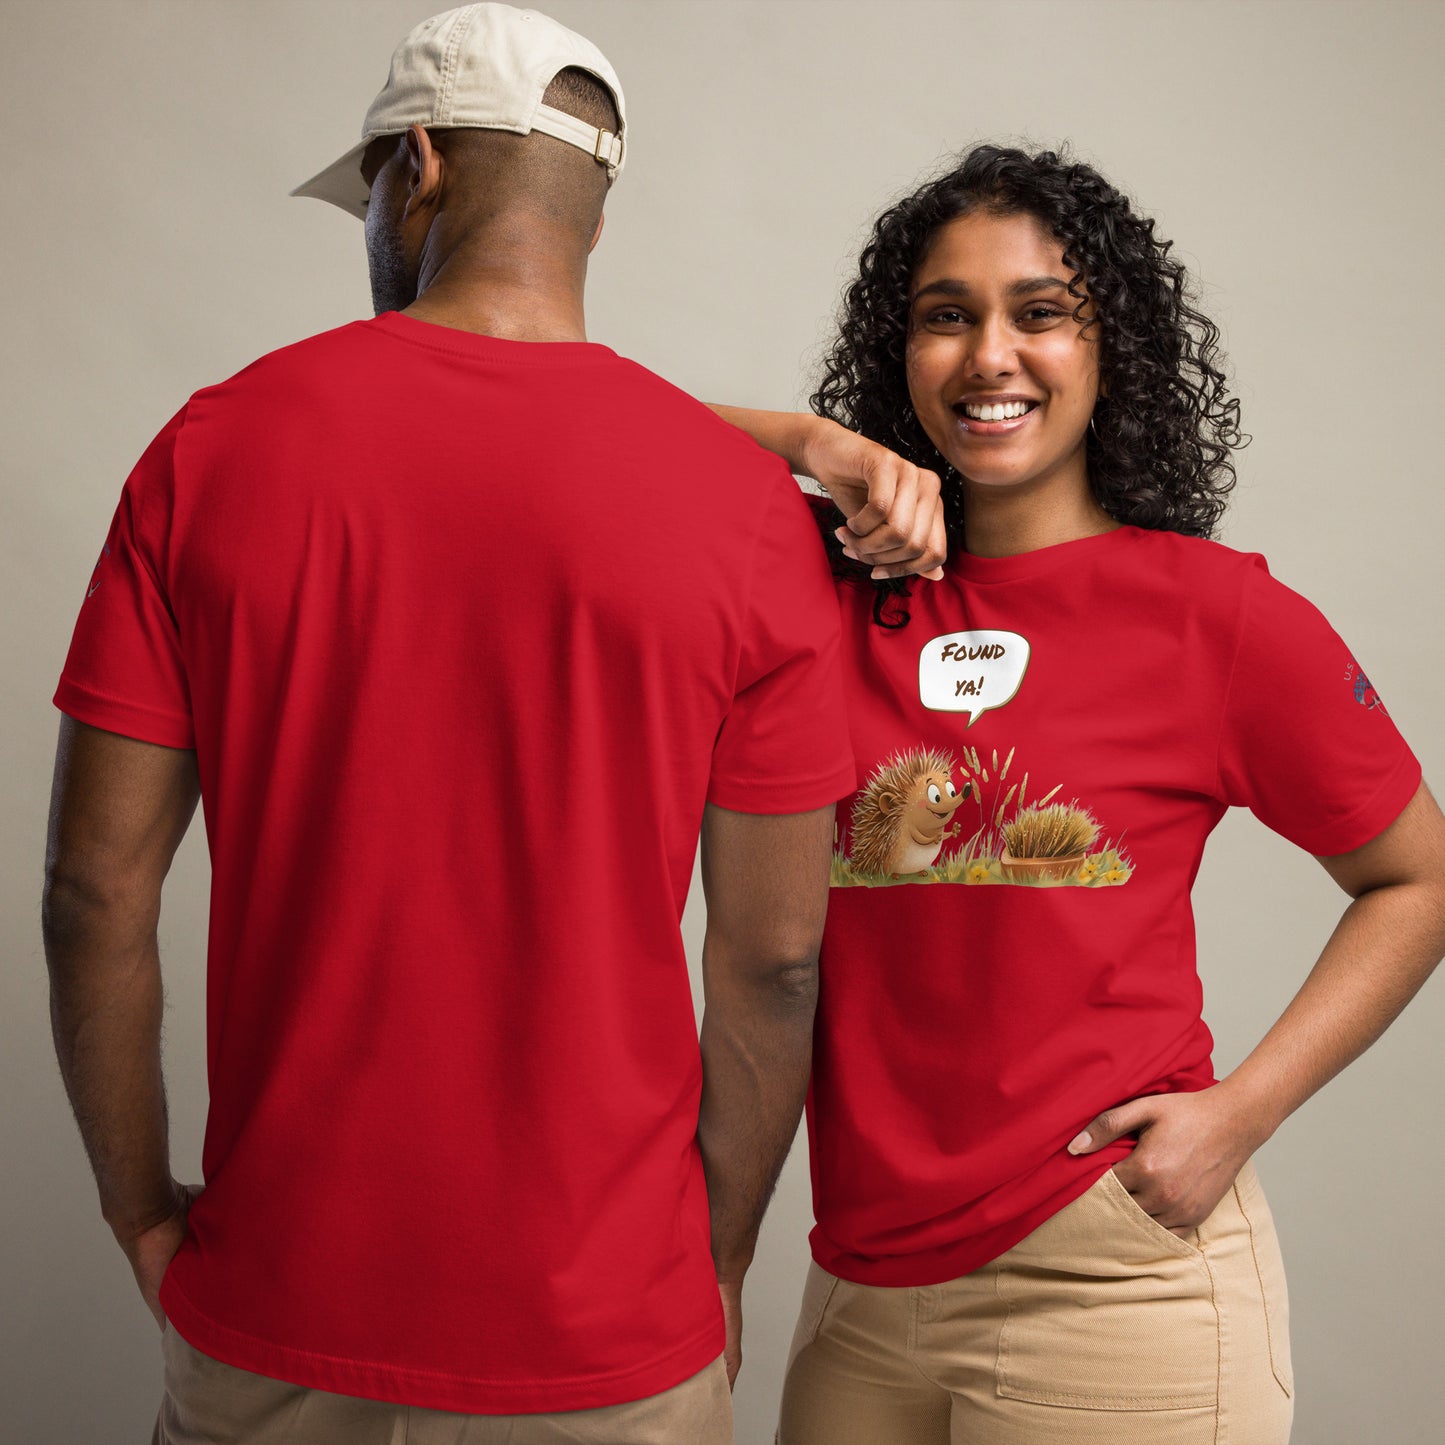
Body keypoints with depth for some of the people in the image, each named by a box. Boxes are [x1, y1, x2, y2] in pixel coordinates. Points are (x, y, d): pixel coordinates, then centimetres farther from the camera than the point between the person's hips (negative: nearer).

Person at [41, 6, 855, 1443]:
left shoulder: (214, 445, -7)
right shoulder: (741, 502, -9)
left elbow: (96, 888, -6)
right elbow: (775, 956, -6)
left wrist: (144, 1213, 8)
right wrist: (717, 1255, 9)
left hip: (271, 1321, 2)